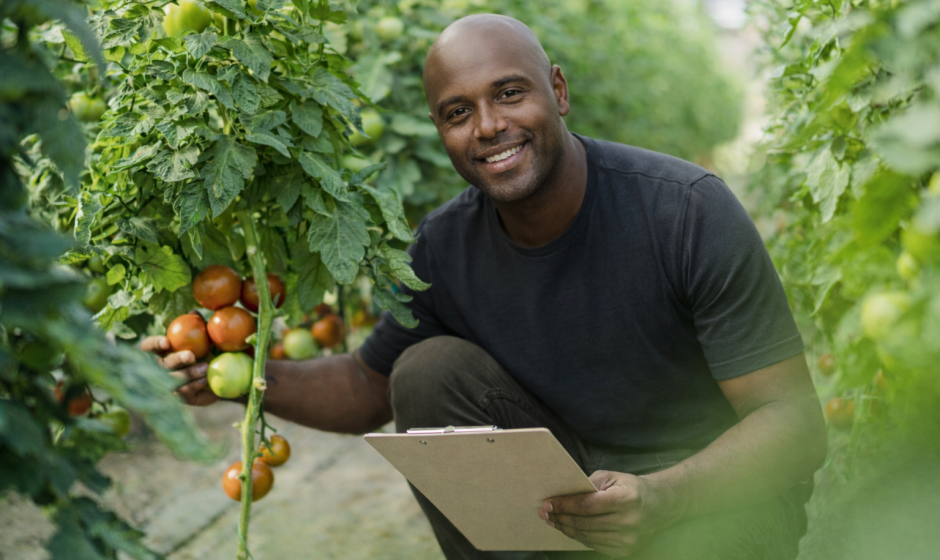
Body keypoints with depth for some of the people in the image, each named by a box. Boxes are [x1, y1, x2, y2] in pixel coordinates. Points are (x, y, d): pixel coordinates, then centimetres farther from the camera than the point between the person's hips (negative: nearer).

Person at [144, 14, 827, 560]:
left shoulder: (687, 210, -23)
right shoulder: (445, 247, -8)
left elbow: (796, 422, -22)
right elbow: (371, 387, 7)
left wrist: (660, 498, -40)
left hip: (711, 485, -3)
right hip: (570, 470, 4)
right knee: (427, 371, -16)